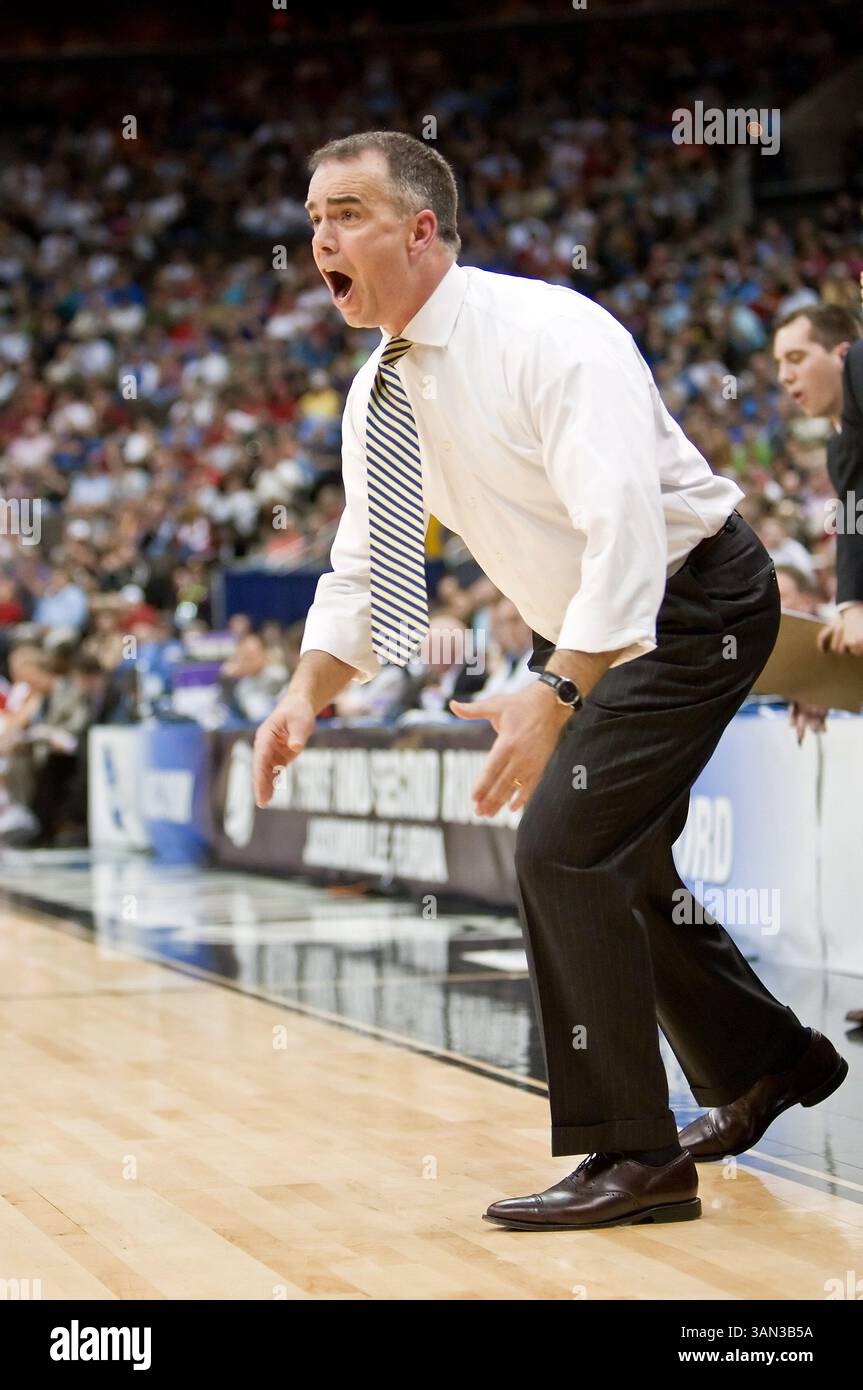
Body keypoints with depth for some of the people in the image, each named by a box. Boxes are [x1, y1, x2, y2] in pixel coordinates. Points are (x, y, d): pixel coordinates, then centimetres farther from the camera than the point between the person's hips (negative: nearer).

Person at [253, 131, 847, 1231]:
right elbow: (365, 566, 5)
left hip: (690, 604, -9)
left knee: (564, 844, -19)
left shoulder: (547, 338, -27)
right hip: (583, 630, 9)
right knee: (612, 860, 16)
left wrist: (552, 697, -44)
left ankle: (632, 1157, -10)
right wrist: (307, 692, -12)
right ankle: (769, 1066, 39)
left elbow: (626, 531, -36)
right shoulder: (379, 393, -2)